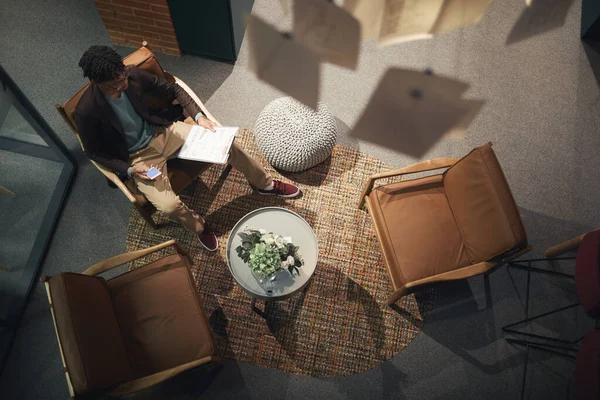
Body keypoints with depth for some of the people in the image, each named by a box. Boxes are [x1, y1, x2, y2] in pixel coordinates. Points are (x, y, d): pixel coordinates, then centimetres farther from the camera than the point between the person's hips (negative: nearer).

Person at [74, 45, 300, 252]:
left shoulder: (132, 74, -13)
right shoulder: (87, 112, -22)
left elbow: (174, 90, -1)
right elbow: (94, 153, -7)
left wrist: (198, 116, -13)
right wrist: (129, 170, -20)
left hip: (163, 131, 3)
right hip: (137, 157, -3)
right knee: (169, 205, -26)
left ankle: (264, 184, 14)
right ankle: (198, 226, 11)